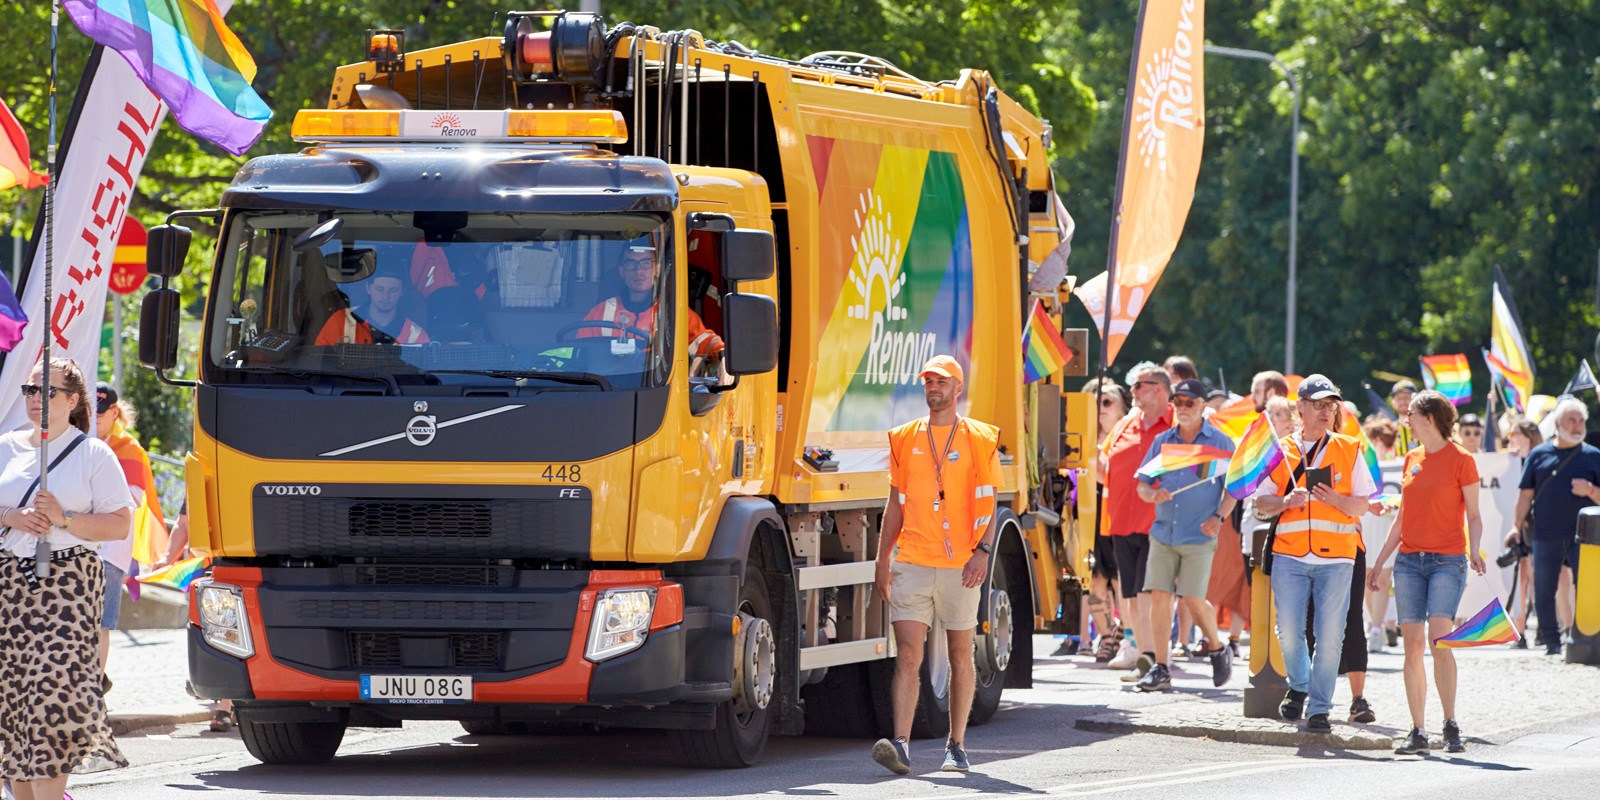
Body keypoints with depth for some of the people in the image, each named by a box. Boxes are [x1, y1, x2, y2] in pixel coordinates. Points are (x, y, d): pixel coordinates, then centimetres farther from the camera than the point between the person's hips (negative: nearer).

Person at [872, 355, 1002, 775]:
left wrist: (983, 551, -14)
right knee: (908, 656, -10)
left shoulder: (979, 441, 3)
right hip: (911, 565, 1)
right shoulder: (905, 440, 11)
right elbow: (895, 505, 15)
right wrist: (882, 560, 10)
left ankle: (957, 746, 19)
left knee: (961, 656, 9)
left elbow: (988, 506, 1)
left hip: (959, 566, -1)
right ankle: (901, 745, -19)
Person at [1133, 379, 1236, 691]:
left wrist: (1219, 516, -15)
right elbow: (1142, 484, 13)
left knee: (1193, 598, -9)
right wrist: (1152, 494, -10)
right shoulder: (1162, 441, 11)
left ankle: (1217, 649, 18)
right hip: (1163, 533, 4)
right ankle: (1161, 668, 0)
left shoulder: (1219, 442, 2)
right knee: (1159, 595, -5)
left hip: (1198, 537, -4)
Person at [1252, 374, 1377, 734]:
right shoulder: (1281, 451, 9)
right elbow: (1261, 502, 9)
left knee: (1330, 635, -4)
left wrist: (1335, 500, -16)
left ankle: (1319, 708, 5)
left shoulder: (1349, 450, 7)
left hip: (1336, 557, -1)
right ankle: (1299, 686, 24)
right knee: (1289, 632, -3)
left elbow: (1361, 505, 4)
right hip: (1289, 555, 1)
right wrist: (1287, 501, -11)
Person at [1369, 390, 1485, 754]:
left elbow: (1474, 516, -1)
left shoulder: (1461, 460, -1)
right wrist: (1378, 562, 21)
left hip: (1447, 560, -5)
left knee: (1439, 640, -17)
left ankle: (1451, 725, -11)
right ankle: (1418, 732, 1)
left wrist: (1474, 551, -18)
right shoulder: (1412, 460, 15)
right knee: (1412, 645, -1)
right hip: (1409, 560, 5)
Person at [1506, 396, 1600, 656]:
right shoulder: (1539, 455, 9)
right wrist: (1517, 528, 6)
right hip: (1545, 535, 1)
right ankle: (1551, 641, 10)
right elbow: (1526, 495, 12)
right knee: (1544, 589, 2)